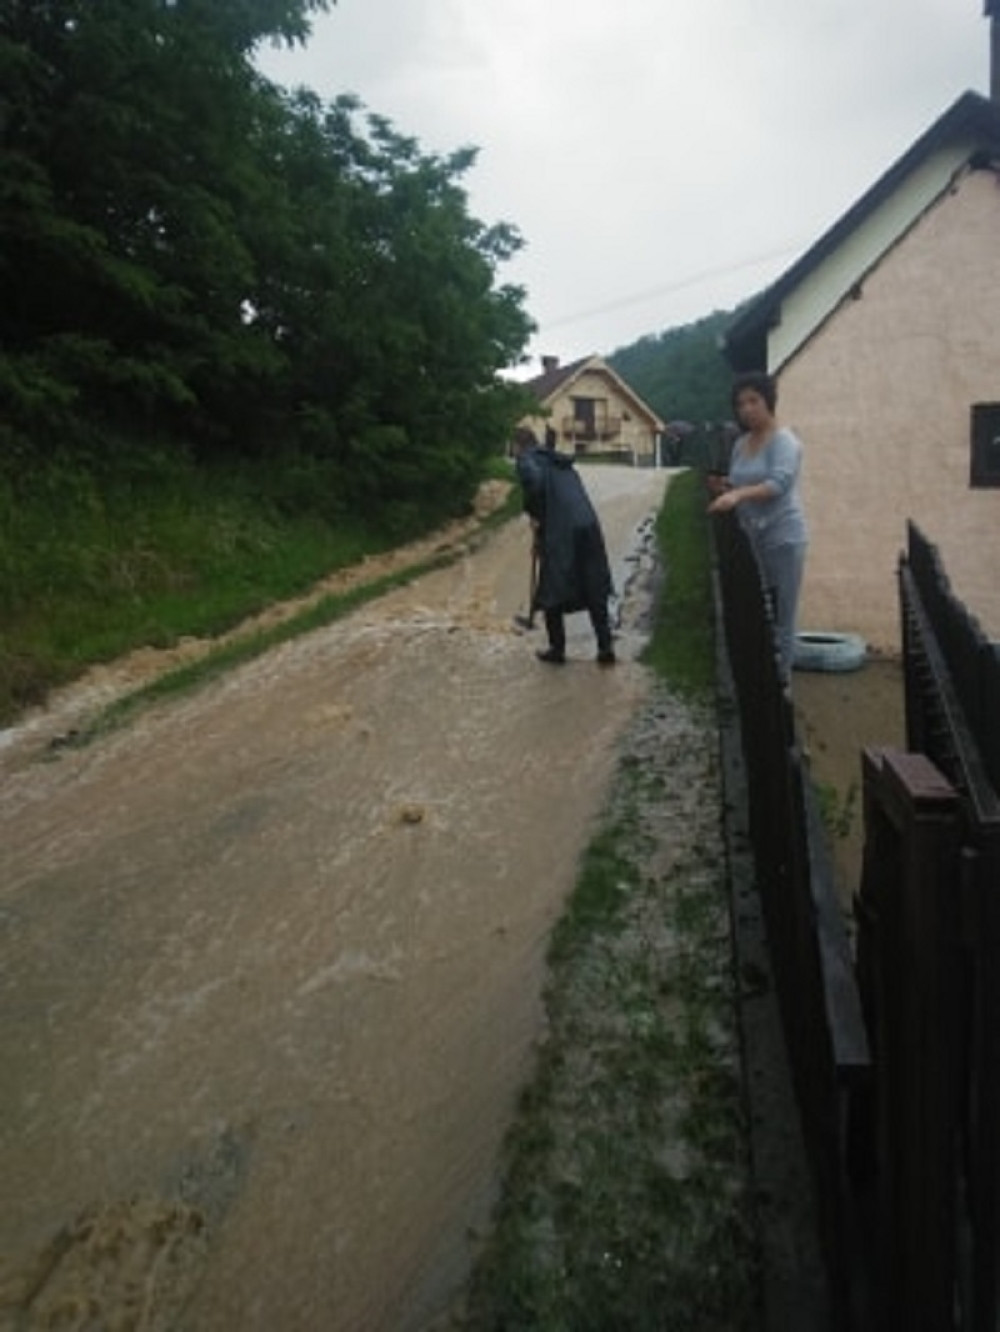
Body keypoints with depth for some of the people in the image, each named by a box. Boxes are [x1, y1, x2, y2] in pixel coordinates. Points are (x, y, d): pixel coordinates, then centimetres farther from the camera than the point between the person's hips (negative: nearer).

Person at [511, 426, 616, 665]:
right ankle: (606, 648, 14)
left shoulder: (525, 459, 3)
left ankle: (557, 649, 17)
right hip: (589, 527, 6)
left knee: (552, 591, 9)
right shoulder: (560, 462, 25)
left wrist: (534, 515, -6)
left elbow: (533, 479, -20)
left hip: (559, 532, -6)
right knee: (595, 591, 12)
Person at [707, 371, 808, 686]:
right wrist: (725, 489, -1)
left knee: (780, 616, -1)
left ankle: (781, 681, 8)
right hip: (751, 538, 7)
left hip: (783, 538, -7)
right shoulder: (741, 443, 12)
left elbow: (779, 483, -26)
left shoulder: (784, 441, -10)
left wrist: (738, 494, -39)